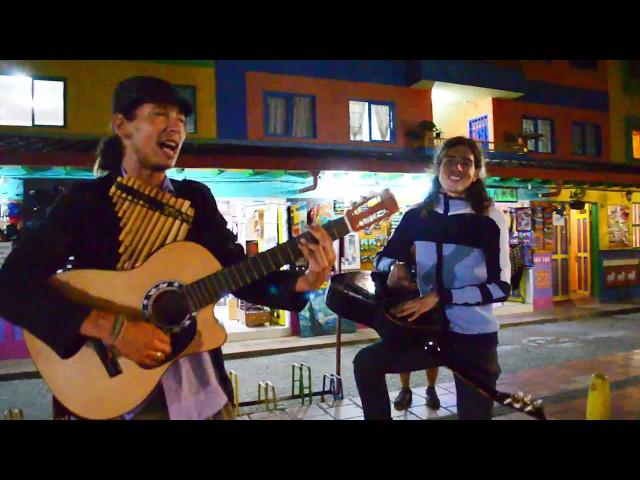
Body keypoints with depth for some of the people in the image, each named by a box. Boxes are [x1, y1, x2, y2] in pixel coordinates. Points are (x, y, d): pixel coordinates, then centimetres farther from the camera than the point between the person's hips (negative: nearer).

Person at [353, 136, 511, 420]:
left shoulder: (490, 220, -10)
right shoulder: (417, 216, -1)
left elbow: (500, 286, -15)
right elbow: (385, 257, 10)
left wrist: (439, 297, -23)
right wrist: (394, 269, -15)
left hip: (475, 338, -3)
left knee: (473, 415, 8)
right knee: (366, 362, -7)